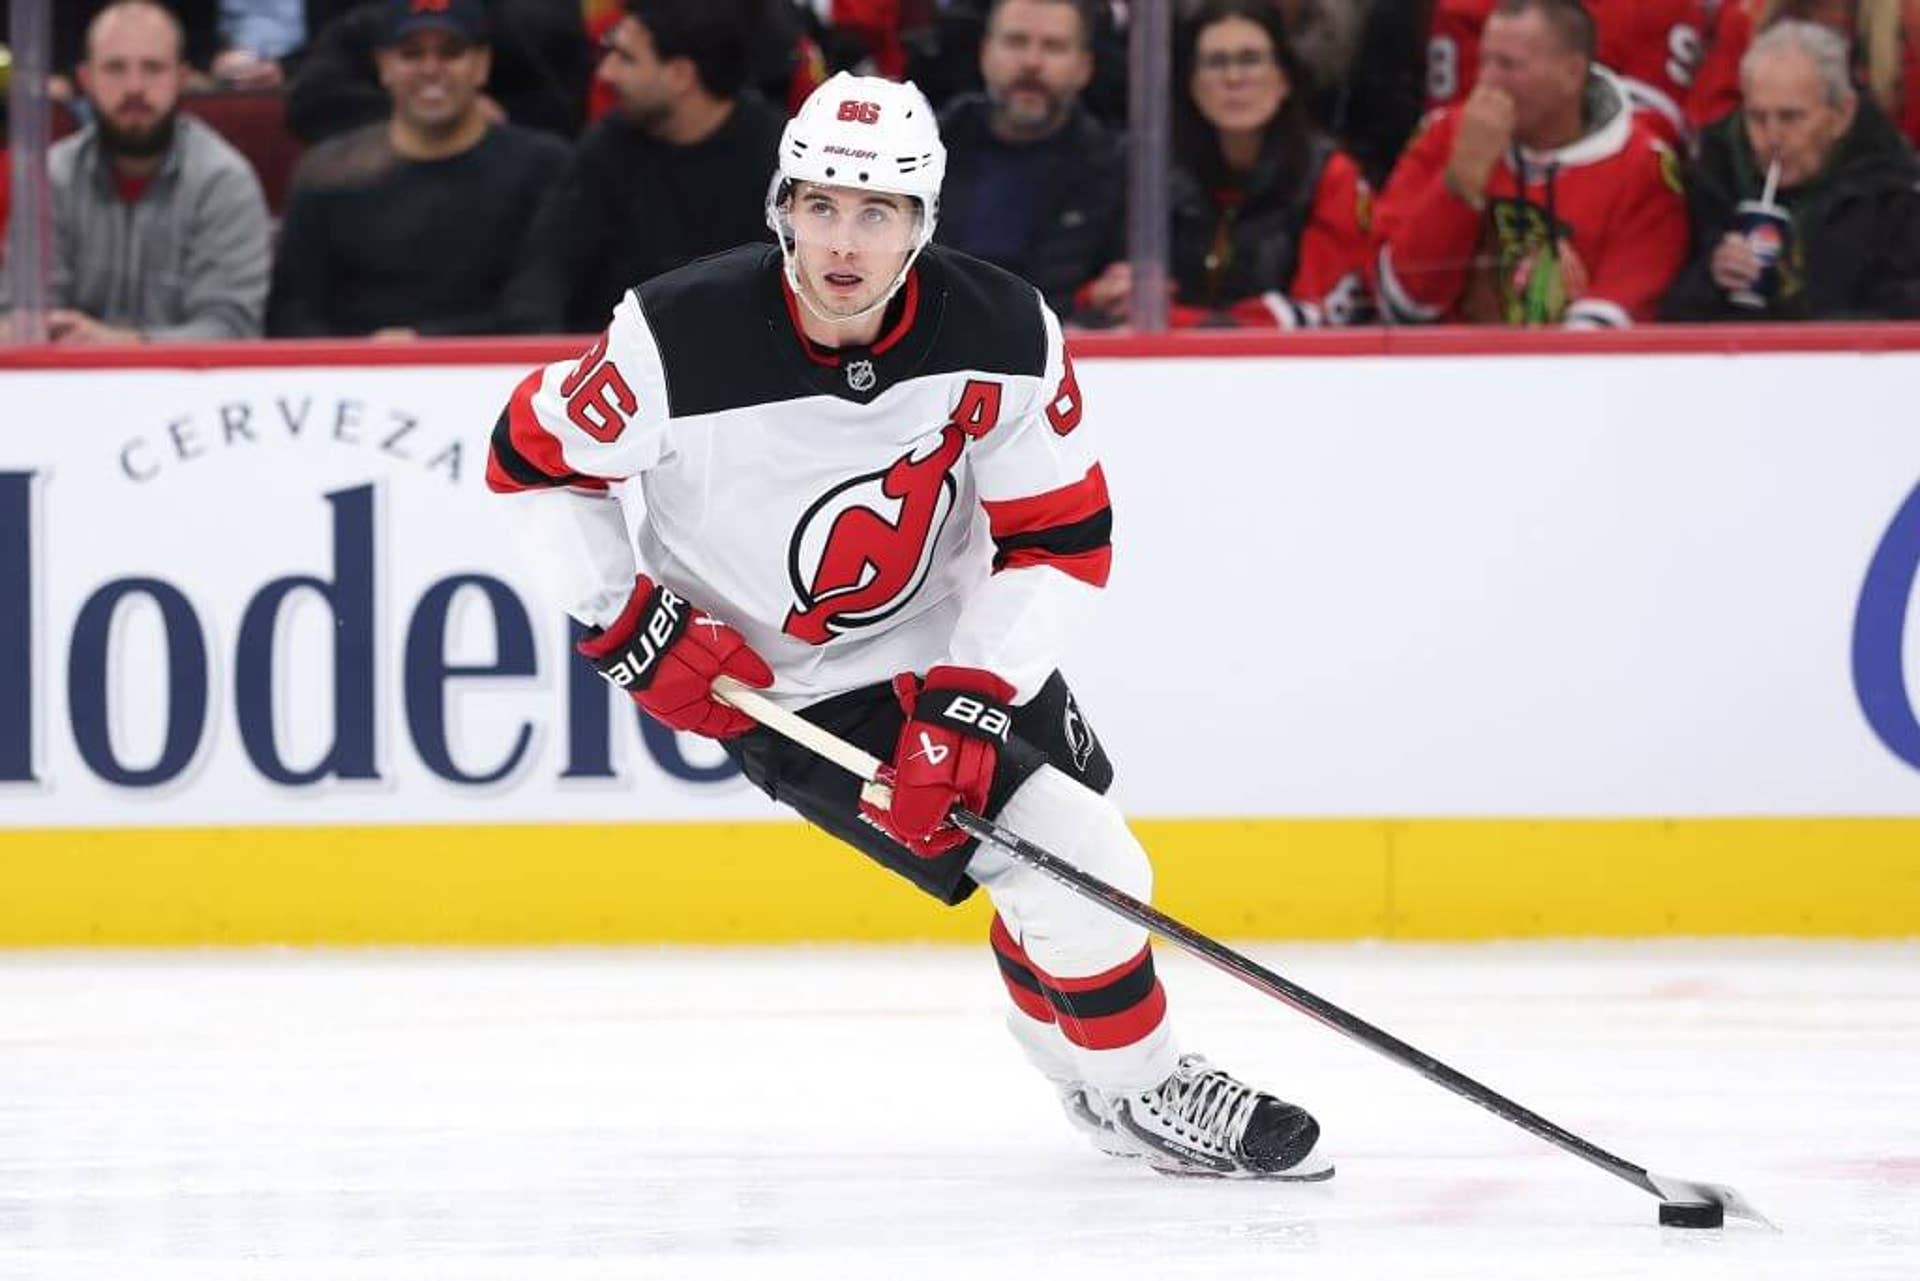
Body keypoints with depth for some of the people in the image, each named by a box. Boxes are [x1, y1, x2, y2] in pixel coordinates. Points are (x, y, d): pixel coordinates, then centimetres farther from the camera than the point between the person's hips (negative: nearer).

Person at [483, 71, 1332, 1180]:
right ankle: (1133, 1091, 8)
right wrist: (630, 625, -14)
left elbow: (1064, 543, -13)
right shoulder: (685, 339, -27)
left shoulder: (1005, 336, -19)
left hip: (959, 639, 5)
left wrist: (969, 704, -22)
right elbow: (532, 458, -11)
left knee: (1092, 869, 14)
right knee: (1072, 878, -14)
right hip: (776, 680, -5)